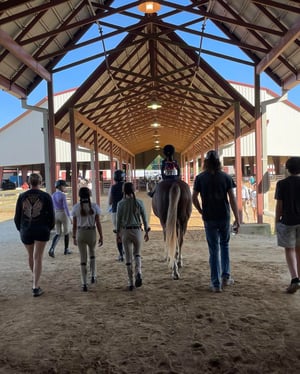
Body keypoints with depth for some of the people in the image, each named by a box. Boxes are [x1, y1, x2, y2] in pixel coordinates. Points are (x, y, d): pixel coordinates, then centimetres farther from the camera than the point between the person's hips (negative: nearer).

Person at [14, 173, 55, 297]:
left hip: (26, 231, 2)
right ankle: (35, 287, -5)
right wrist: (49, 229, 14)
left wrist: (20, 229, 19)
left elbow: (17, 216, 1)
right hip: (42, 231, -2)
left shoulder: (22, 196, -1)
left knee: (31, 255, 22)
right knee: (38, 257, 0)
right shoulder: (46, 196, -5)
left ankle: (35, 278, 45)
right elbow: (51, 216, -4)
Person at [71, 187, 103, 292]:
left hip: (80, 234, 0)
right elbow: (98, 223, -6)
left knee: (83, 258, 6)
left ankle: (84, 284, 4)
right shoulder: (95, 206, -6)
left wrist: (74, 237, 11)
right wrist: (101, 237, 0)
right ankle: (93, 276, 27)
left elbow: (74, 224, 0)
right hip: (92, 233, 0)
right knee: (92, 253, 27)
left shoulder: (75, 207, -3)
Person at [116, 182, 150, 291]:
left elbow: (118, 220, -2)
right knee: (137, 254, 20)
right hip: (137, 231, 1)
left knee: (128, 257, 8)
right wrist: (146, 232, 9)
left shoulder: (121, 204, -6)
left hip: (125, 232, -1)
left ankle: (131, 283, 11)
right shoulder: (139, 202, -4)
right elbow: (144, 218, -1)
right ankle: (138, 273, -7)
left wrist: (118, 233, 9)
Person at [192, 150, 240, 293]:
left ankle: (216, 283, 9)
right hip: (225, 217, 1)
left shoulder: (200, 178, -3)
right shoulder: (226, 177, -2)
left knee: (214, 250, 6)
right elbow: (232, 199, -5)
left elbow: (194, 198, -3)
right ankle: (226, 276, 22)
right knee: (225, 245, 22)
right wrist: (237, 219, -2)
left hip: (209, 218, -1)